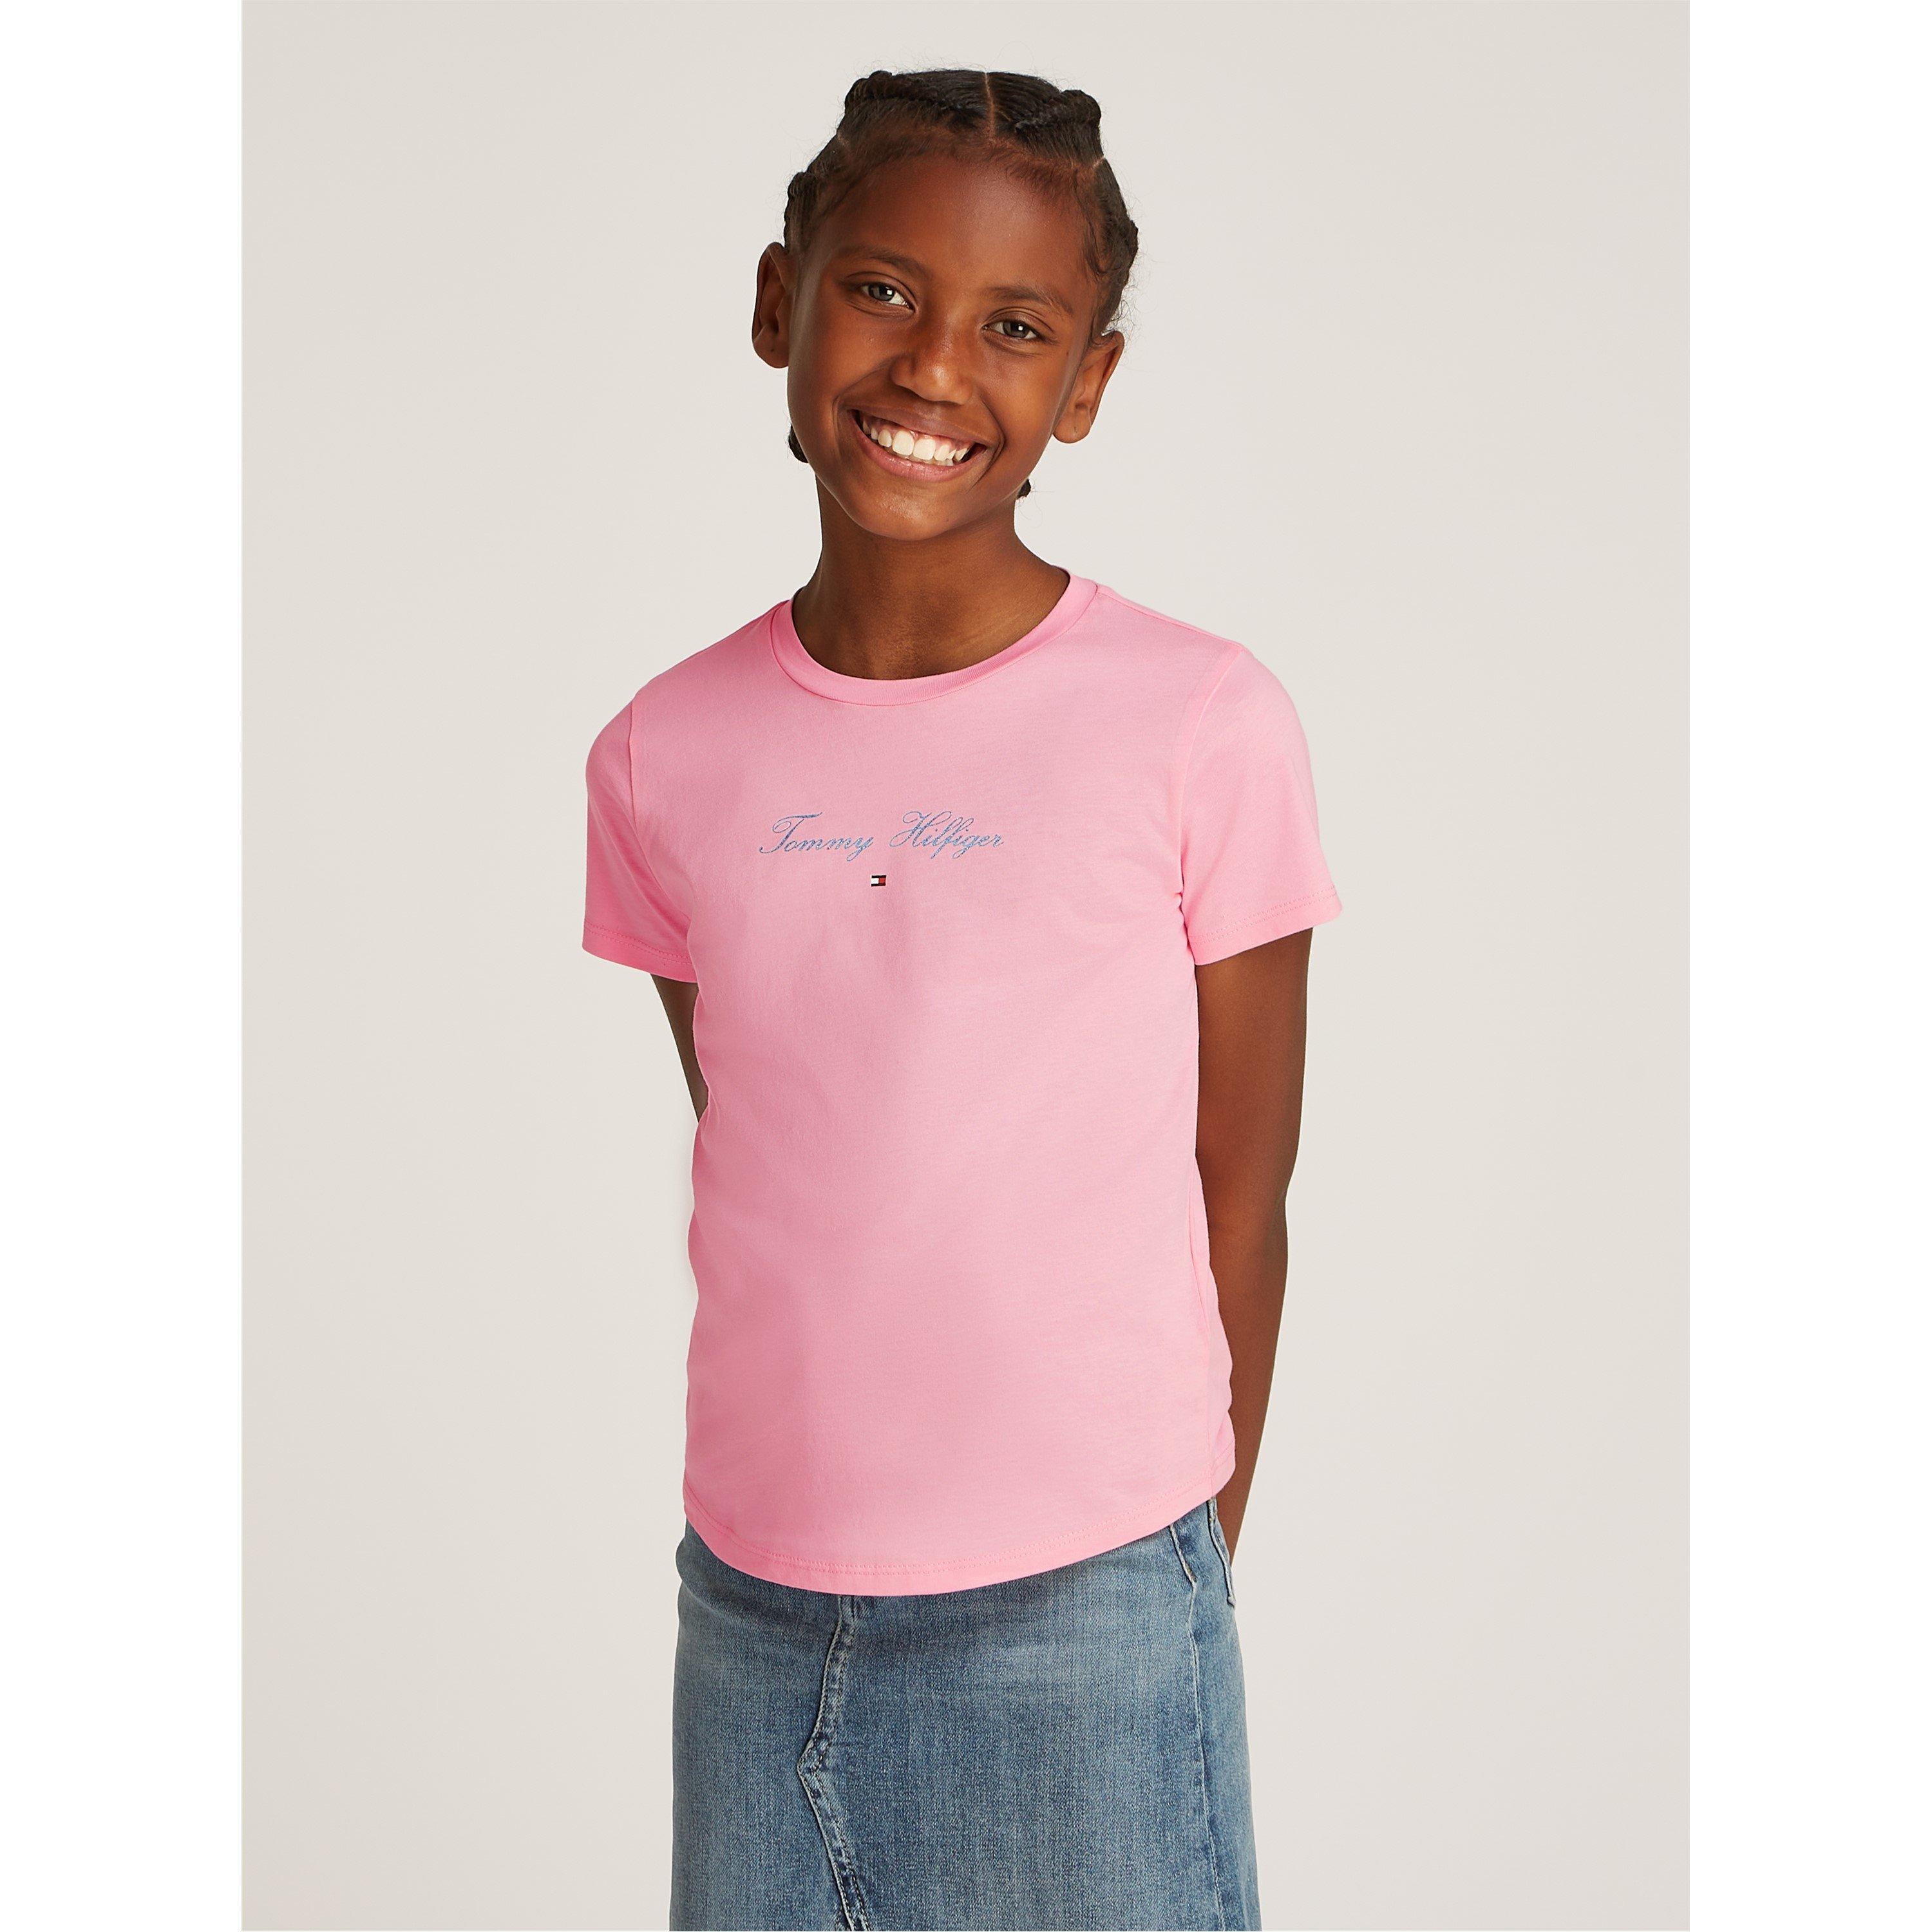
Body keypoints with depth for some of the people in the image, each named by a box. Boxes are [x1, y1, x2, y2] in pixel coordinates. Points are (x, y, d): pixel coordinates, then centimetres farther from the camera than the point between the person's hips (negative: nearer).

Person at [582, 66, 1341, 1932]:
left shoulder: (1203, 724, -8)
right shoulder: (665, 754, 2)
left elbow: (1242, 1193, -2)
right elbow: (745, 1162, 9)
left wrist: (1186, 1572, 1)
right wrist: (799, 1483, 7)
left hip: (1080, 1615, -3)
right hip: (749, 1610, 3)